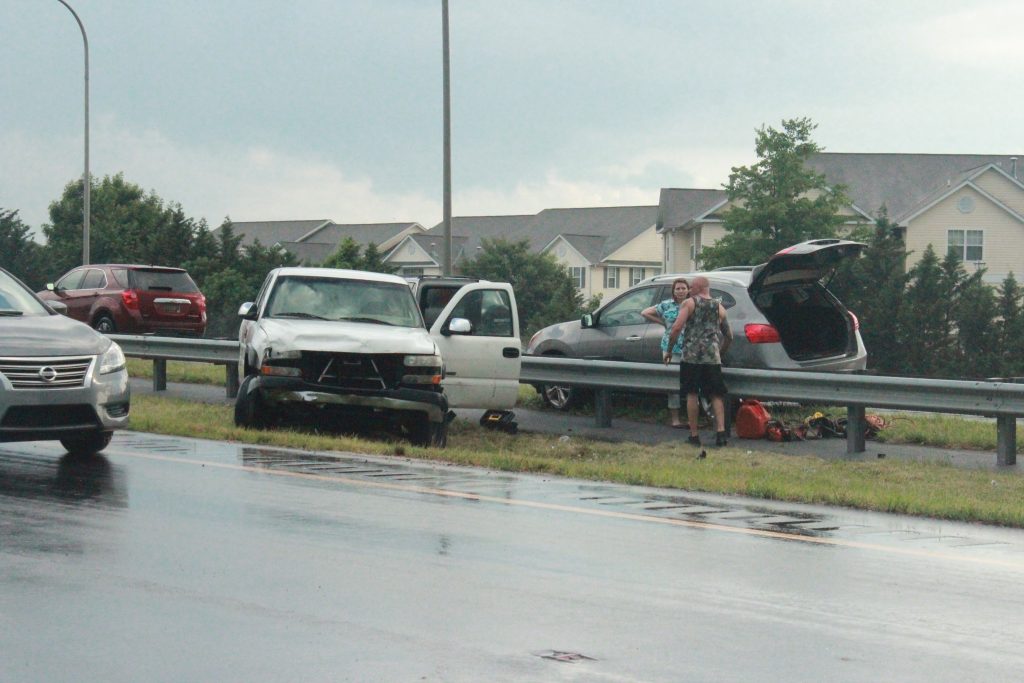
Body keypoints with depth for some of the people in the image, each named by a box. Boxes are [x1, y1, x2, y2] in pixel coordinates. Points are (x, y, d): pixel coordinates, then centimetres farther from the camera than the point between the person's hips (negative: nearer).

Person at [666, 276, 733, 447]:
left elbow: (677, 328, -9)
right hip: (712, 357, 3)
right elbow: (729, 336, 19)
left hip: (691, 356, -3)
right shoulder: (719, 307, 14)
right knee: (716, 396, 7)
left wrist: (669, 350, 2)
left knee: (691, 395, 4)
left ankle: (694, 435, 4)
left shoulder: (689, 303, 1)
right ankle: (720, 432, -7)